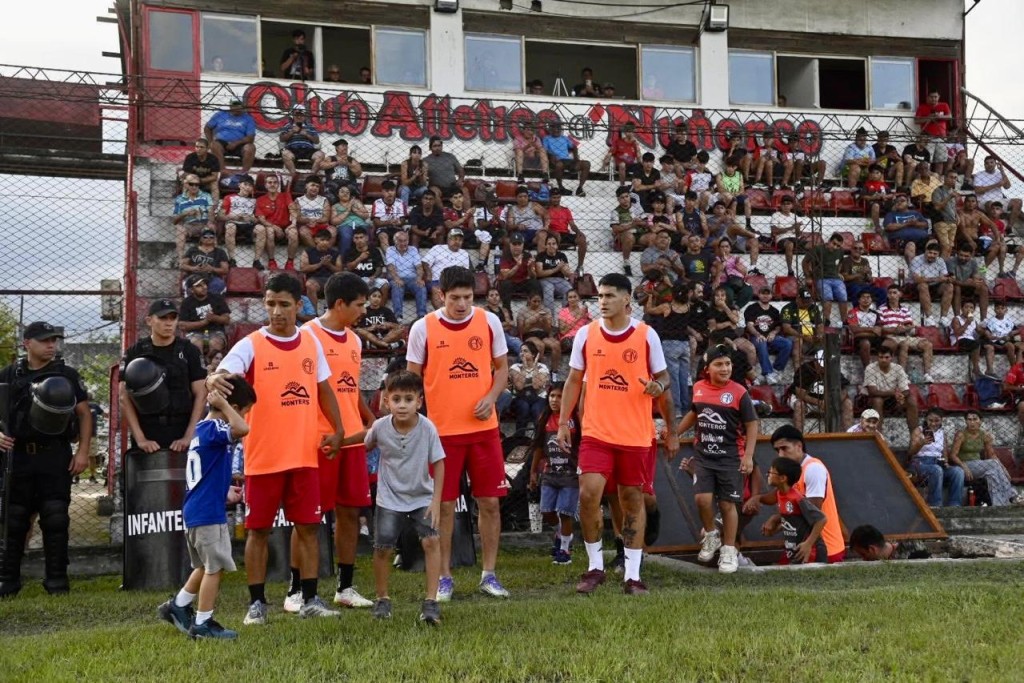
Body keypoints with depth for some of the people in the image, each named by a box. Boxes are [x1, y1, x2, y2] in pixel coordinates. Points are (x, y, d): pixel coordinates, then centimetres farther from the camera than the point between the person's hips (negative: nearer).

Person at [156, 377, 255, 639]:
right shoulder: (213, 429, -16)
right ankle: (202, 623, 7)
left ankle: (178, 606, 32)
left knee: (206, 566, 23)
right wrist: (223, 405, -22)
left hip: (195, 510, 10)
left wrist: (224, 490, 28)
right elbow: (242, 429, -35)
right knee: (215, 568, 0)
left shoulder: (202, 428, 14)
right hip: (208, 513, -10)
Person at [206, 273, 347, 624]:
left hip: (304, 455, 3)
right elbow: (221, 376, -20)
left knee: (308, 527, 6)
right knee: (259, 530, 4)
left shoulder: (311, 342, 7)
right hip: (263, 456, -3)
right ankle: (257, 603, 14)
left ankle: (310, 599, 16)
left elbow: (323, 388, 17)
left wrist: (337, 429, 8)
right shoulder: (250, 345, -6)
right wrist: (215, 379, -44)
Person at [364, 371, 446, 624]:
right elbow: (367, 446, 7)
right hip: (390, 498, 1)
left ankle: (431, 601, -9)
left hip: (422, 496, -1)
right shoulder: (380, 427, -16)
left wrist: (436, 501, -13)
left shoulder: (427, 428, -20)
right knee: (382, 547, -2)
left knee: (431, 540, -17)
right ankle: (382, 599, 20)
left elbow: (438, 463, -11)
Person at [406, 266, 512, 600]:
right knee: (444, 505, 3)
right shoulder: (423, 328, -3)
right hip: (442, 430, -1)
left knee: (489, 501, 4)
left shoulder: (489, 321, 1)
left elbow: (502, 367, 9)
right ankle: (445, 577, 15)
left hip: (484, 427, 2)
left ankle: (489, 574, 17)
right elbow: (412, 377, 3)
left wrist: (490, 397, -9)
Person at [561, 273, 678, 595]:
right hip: (596, 432, 1)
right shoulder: (586, 334, 2)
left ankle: (632, 575, 14)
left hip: (636, 435, -1)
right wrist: (563, 422, 2)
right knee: (588, 494, -11)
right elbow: (574, 380, 9)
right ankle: (594, 566, 8)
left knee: (633, 500, 6)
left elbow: (663, 380, 5)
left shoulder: (647, 335, -2)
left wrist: (671, 431, 1)